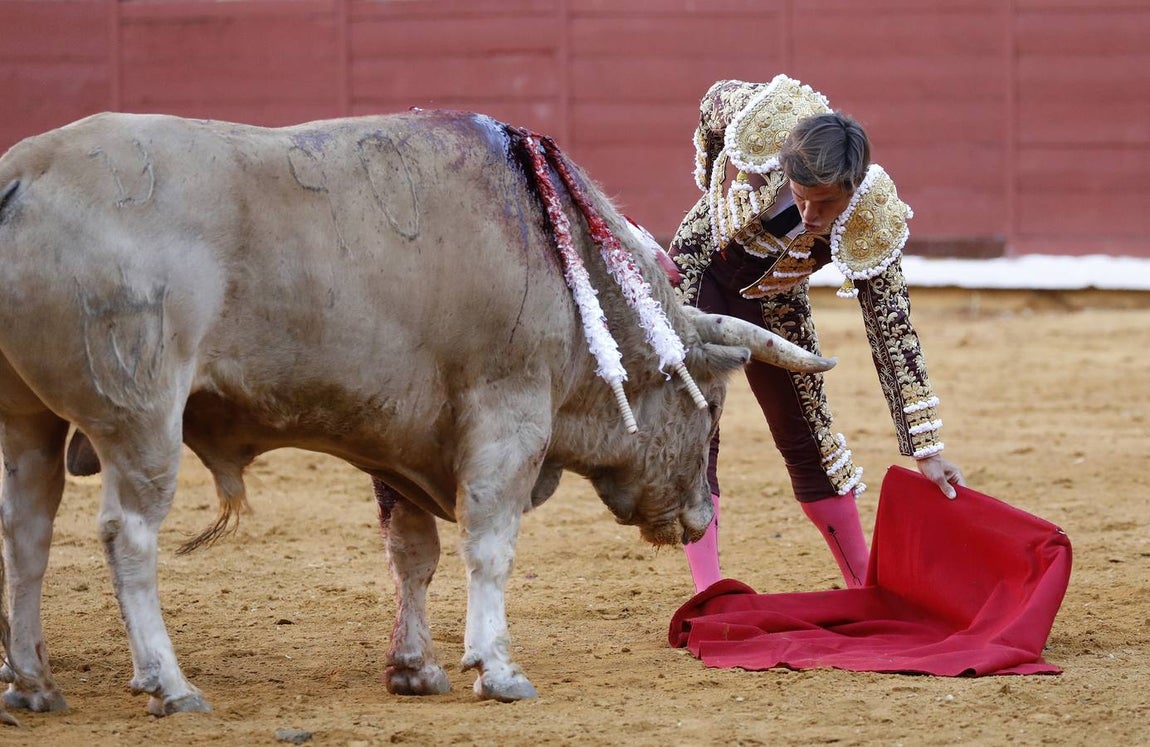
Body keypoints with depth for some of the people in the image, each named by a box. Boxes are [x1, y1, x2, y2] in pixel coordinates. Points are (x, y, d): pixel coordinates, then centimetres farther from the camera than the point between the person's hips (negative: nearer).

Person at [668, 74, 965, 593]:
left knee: (804, 435, 9)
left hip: (771, 304, 1)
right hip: (698, 272, -1)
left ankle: (866, 586, 23)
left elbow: (893, 336, -28)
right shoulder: (760, 121, -35)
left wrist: (926, 451, -29)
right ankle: (708, 596, -16)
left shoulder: (869, 226, -32)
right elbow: (714, 101, -9)